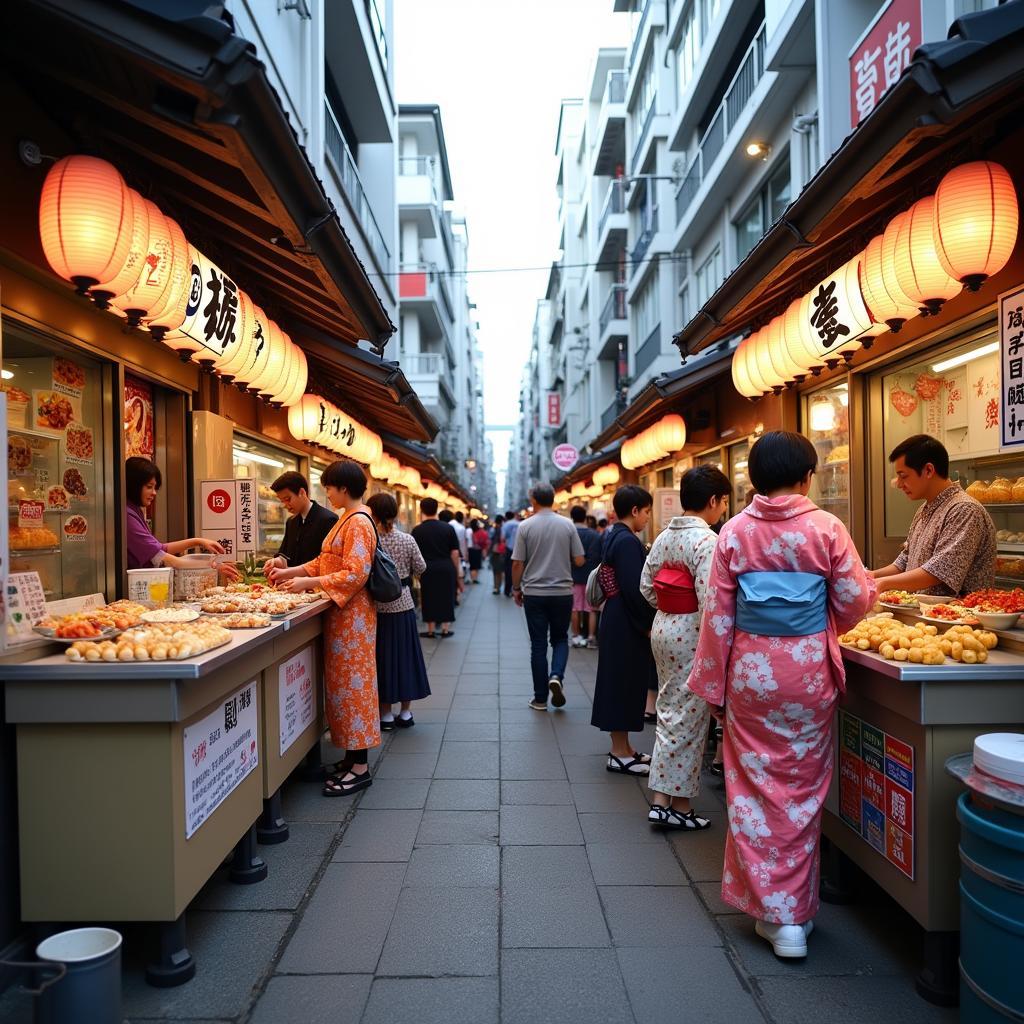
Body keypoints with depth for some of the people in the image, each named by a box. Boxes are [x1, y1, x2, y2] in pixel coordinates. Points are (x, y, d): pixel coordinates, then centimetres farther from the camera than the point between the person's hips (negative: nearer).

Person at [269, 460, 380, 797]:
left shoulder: (358, 522, -17)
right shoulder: (347, 520, 14)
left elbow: (355, 574, -24)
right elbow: (324, 562, 21)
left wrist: (308, 582, -21)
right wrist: (289, 572, 15)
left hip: (352, 615, -10)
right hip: (343, 614, 10)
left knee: (352, 683, -4)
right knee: (346, 682, 14)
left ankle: (360, 768, 5)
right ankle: (353, 756, 24)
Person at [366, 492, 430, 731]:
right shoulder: (407, 540, -6)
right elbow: (420, 568, 2)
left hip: (378, 606, -2)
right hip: (403, 605, 2)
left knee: (383, 656, 7)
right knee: (403, 654, 12)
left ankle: (386, 714, 15)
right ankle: (406, 713, 20)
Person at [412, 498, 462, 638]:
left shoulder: (417, 530, -5)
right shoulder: (448, 528, 0)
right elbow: (455, 553, 0)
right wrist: (457, 573, 8)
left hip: (428, 570, -1)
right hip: (447, 568, 1)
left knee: (429, 599, 8)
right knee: (446, 597, 12)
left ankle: (430, 630, 13)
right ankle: (445, 629, 16)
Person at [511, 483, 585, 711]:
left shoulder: (525, 527, -5)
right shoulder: (567, 525, -2)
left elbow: (517, 563, -5)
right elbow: (579, 560, -1)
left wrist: (516, 588, 10)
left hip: (534, 593, -1)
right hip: (563, 592, 1)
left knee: (538, 644, 7)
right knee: (560, 638, 17)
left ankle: (540, 698, 11)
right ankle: (557, 676, -8)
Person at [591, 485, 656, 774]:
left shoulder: (612, 537, 11)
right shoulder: (627, 541, -18)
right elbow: (634, 589, -22)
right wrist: (647, 625, -14)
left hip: (616, 621, 10)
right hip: (627, 625, -10)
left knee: (620, 683, 15)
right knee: (625, 684, 0)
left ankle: (622, 748, 27)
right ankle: (620, 754, 10)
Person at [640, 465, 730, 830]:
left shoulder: (665, 536, 7)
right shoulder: (706, 541, -18)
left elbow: (646, 586, 12)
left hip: (663, 629, 8)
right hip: (691, 635, -8)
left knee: (669, 712, 17)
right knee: (688, 718, 4)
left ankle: (661, 799, 23)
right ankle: (679, 804, 16)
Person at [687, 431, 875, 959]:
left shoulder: (735, 531, -5)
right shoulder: (827, 528, -7)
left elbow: (718, 615, -4)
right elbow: (854, 603, -1)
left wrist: (713, 685, 4)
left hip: (751, 671, 0)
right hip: (808, 670, 0)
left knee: (756, 785, 11)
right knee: (802, 787, 13)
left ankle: (772, 912, 19)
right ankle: (796, 911, 26)